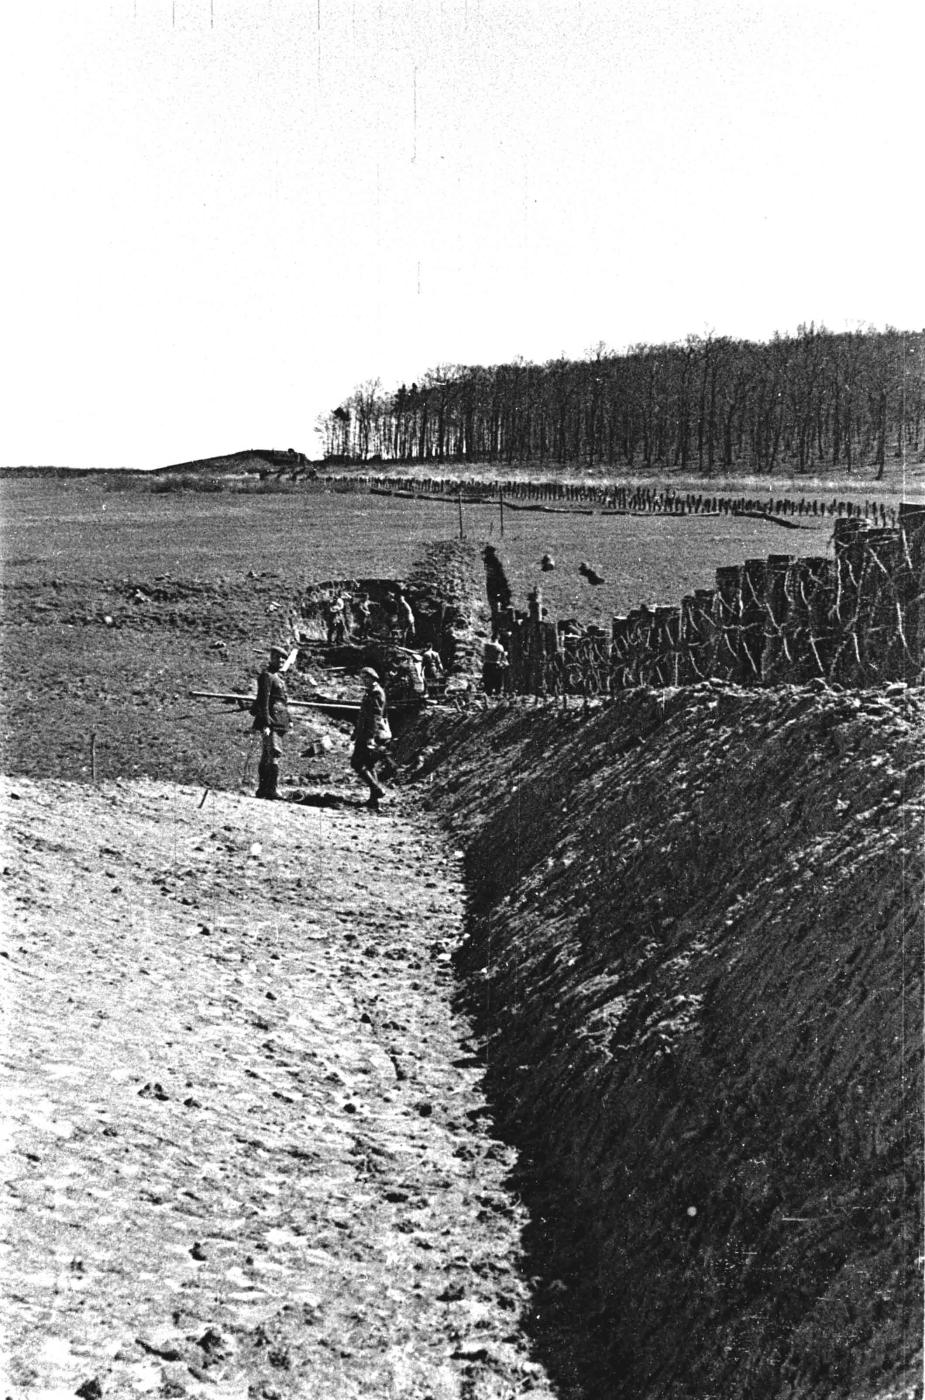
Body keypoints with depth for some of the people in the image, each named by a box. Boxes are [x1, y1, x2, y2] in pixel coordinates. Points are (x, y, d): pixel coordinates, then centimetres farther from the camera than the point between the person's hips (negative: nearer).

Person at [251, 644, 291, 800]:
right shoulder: (267, 676, -10)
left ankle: (263, 789, 19)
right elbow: (263, 701, -17)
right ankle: (272, 791, -19)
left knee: (266, 757, 14)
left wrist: (287, 721, 24)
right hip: (271, 722, -10)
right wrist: (265, 724, -23)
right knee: (274, 754, -16)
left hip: (279, 723, 10)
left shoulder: (277, 676, 20)